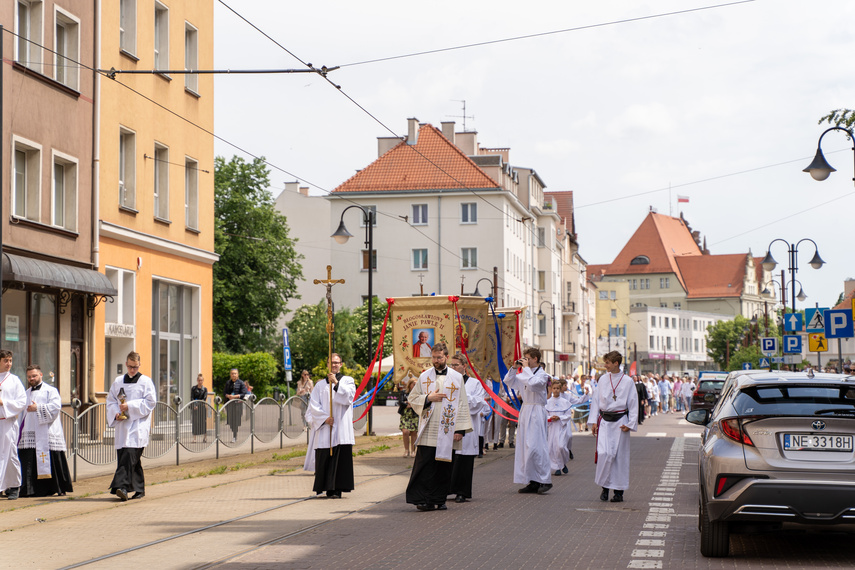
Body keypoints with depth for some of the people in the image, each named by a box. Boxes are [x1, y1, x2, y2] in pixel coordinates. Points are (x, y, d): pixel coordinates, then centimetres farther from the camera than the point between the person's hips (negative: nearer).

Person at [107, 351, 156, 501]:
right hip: (122, 425, 5)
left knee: (130, 454, -17)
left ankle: (122, 485, -25)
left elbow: (150, 402, -6)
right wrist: (116, 413, -4)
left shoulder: (146, 381, 2)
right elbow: (110, 400, 16)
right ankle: (139, 488, 12)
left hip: (138, 425, -5)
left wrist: (130, 406, -14)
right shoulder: (118, 381, 16)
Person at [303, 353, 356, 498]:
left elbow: (348, 397, -7)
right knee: (324, 458, -1)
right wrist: (324, 418, -10)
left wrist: (336, 383, -15)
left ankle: (337, 489, -5)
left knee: (341, 458, -7)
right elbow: (313, 405, 4)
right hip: (324, 427, 1)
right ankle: (324, 486, 7)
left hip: (342, 427, -1)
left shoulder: (347, 381, 11)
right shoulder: (320, 385, 12)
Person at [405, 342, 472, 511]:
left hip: (446, 431, 0)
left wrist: (460, 429, -4)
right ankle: (422, 499, -7)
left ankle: (438, 500, 12)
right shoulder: (424, 376, 8)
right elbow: (412, 398, 11)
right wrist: (428, 398, -8)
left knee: (443, 467, 3)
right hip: (428, 431, 0)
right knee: (425, 466, -8)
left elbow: (462, 404, 3)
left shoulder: (457, 378, 5)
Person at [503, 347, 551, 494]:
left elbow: (532, 383, -26)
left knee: (535, 446, -14)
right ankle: (533, 482, 10)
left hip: (536, 412, -8)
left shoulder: (542, 374, -7)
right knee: (524, 446, 6)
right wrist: (514, 368, 8)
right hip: (525, 410, 9)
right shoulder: (525, 373, 16)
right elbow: (508, 382, 21)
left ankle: (545, 480, -8)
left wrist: (526, 368, -15)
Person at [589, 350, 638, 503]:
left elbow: (633, 404, 2)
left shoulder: (627, 381, -2)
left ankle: (618, 491, 9)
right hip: (604, 421, 2)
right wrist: (594, 421, 6)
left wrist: (630, 424, -5)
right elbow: (596, 400, 12)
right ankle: (604, 487, 5)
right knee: (604, 453, -10)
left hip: (620, 421, -2)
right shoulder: (603, 379, 6)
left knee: (620, 455, 1)